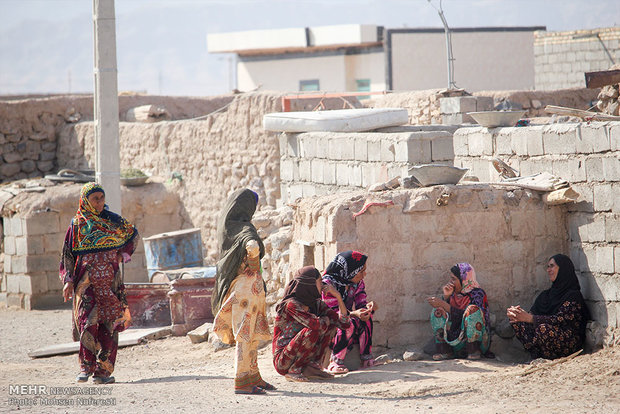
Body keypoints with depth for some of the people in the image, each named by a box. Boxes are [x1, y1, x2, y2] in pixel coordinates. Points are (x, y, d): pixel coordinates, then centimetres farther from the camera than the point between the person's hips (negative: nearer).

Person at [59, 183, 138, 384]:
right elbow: (68, 255, 5)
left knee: (109, 323, -4)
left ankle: (103, 370, -1)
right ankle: (86, 366, -1)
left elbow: (133, 234, 24)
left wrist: (123, 254, 11)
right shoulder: (77, 224, 5)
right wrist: (68, 281, -4)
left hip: (110, 280, 1)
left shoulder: (113, 220, 7)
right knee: (87, 320, -12)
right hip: (86, 280, -1)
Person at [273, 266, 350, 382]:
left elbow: (345, 323, 0)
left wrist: (337, 295, -7)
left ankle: (314, 365, -9)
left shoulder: (317, 304, 6)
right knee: (313, 331, -29)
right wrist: (328, 319, -8)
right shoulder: (291, 304, -18)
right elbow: (316, 324, -31)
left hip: (302, 359, 7)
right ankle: (293, 371, -16)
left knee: (330, 325, -3)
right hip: (283, 362, -7)